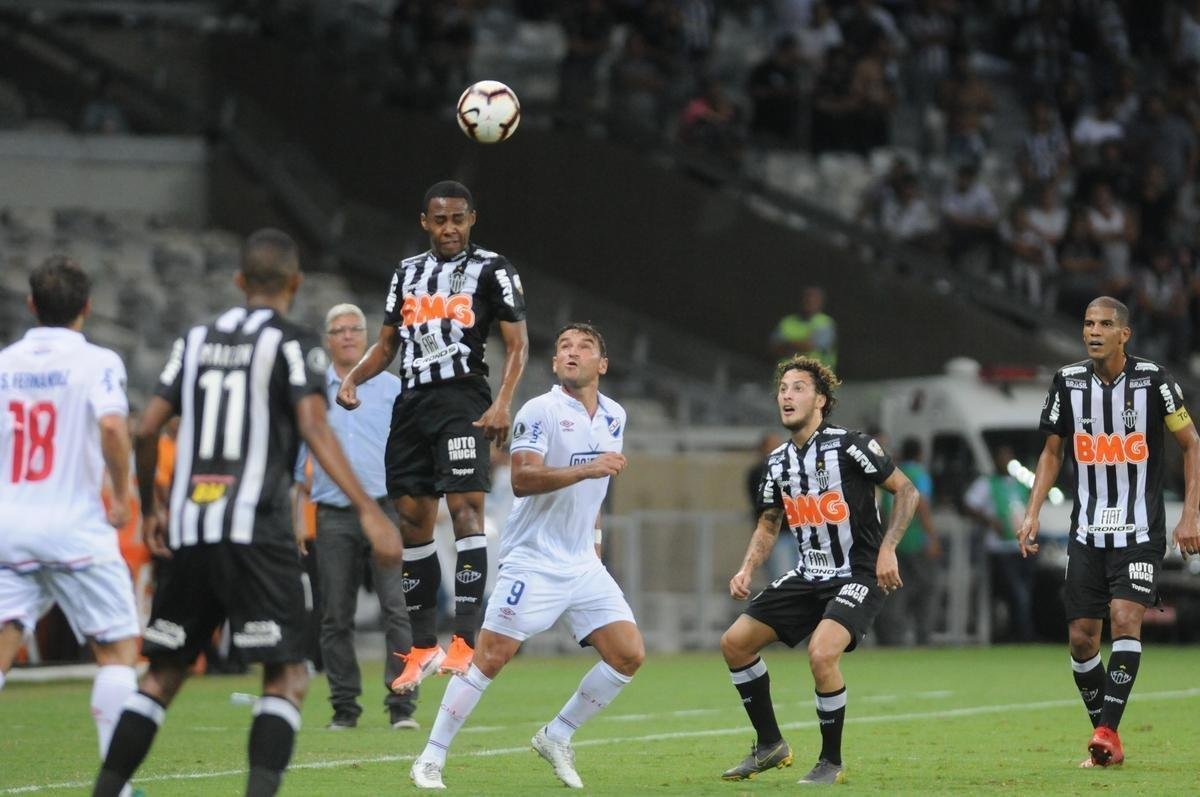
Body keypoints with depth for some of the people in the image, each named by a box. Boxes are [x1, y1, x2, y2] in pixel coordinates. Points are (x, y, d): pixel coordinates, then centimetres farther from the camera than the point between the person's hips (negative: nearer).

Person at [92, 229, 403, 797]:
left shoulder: (196, 340, 15)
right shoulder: (293, 344, 0)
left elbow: (146, 431, 12)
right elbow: (314, 429, -14)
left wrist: (150, 510, 27)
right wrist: (368, 511, -20)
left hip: (187, 531, 5)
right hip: (254, 529, -5)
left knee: (161, 675, 15)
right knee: (286, 679, -3)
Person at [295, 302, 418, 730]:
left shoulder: (392, 387, 7)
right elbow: (294, 454, 14)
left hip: (384, 508, -2)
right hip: (333, 515, 2)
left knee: (396, 610, -10)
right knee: (335, 618, 2)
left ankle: (402, 706, -10)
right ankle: (344, 707, 10)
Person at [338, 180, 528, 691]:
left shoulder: (491, 269, 1)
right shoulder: (408, 272, 18)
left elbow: (517, 343, -4)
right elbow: (386, 344, 23)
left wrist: (503, 402, -17)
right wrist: (353, 379, 4)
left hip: (463, 400, -6)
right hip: (413, 402, 6)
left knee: (465, 507, -18)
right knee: (412, 520, 5)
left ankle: (464, 642, -23)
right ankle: (423, 647, 13)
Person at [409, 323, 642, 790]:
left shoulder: (614, 417, 11)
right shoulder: (540, 411, -10)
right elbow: (522, 479, -23)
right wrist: (587, 469, -31)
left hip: (584, 565, 6)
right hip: (533, 561, -6)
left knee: (629, 655, -3)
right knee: (492, 656, -10)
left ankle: (557, 737, 13)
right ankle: (431, 759, -1)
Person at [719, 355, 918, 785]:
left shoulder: (848, 445, -14)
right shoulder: (778, 462, 6)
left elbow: (907, 490, -9)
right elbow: (769, 523, 19)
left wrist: (887, 549, -18)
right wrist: (747, 569, 2)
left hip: (859, 576, -8)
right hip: (808, 577, 8)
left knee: (822, 652, -30)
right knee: (735, 643, 3)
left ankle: (831, 762, -10)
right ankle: (770, 745, 17)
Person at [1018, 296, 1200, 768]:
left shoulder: (1152, 379, -7)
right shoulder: (1068, 382, 2)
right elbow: (1053, 451, 13)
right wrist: (1032, 512, 4)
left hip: (1140, 531, -3)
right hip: (1087, 533, 4)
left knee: (1125, 617, -21)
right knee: (1081, 637, 0)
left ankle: (1108, 730, -21)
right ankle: (1104, 740, 13)